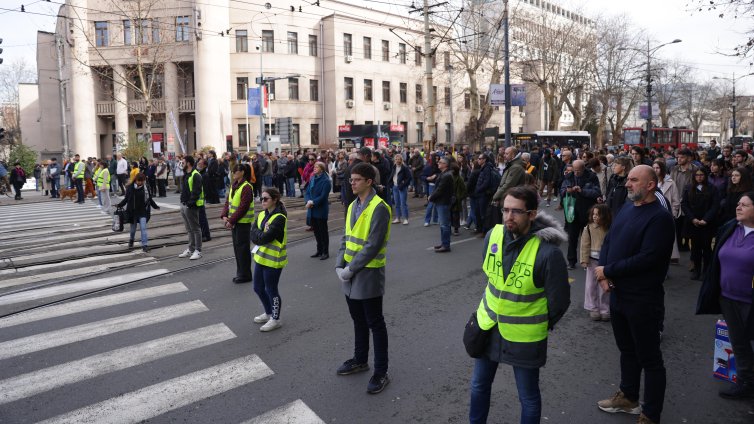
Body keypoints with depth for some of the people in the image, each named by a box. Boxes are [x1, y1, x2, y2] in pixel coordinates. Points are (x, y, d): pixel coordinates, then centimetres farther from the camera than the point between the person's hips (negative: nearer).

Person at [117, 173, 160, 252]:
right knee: (133, 228, 14)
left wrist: (156, 206, 9)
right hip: (133, 212, 1)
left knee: (143, 228, -9)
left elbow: (149, 199, 9)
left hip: (143, 211, 0)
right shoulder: (130, 188, -4)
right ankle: (131, 240, 42)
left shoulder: (145, 188, -2)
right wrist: (119, 205, -6)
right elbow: (126, 199, 5)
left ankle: (144, 245, -5)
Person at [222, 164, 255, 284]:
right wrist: (224, 216, -4)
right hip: (234, 221, 8)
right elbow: (228, 201, 10)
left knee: (243, 248, -1)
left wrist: (231, 221, -18)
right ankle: (240, 273, 25)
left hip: (243, 222, -8)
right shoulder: (233, 185, 10)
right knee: (236, 247, 14)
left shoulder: (247, 187, -17)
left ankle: (245, 275, 9)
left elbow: (243, 208, -20)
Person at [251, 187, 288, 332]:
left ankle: (275, 319, 21)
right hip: (260, 257, 8)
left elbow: (263, 238, -25)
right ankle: (268, 313, 38)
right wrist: (262, 234, -19)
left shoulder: (279, 218, -20)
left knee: (271, 290, 4)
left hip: (273, 260, -8)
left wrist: (258, 235, -8)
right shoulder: (262, 214, 7)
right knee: (258, 288, 18)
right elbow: (253, 235, -3)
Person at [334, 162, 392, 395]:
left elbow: (373, 246, -22)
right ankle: (360, 360, 38)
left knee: (375, 324, 3)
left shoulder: (379, 208, -17)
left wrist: (350, 269, -18)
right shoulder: (353, 206, 9)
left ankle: (381, 372, 15)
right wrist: (339, 266, -1)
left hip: (368, 274, -7)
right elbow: (346, 238, 12)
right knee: (358, 320, 21)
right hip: (350, 274, 8)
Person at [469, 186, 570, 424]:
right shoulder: (493, 236, -9)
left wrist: (542, 325, 2)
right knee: (479, 385, 21)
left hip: (524, 336, -5)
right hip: (488, 325, 5)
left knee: (528, 397, 14)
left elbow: (559, 300, -12)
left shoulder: (548, 252, -26)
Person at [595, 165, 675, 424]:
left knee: (649, 359, 6)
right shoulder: (626, 209, 8)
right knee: (627, 349, 22)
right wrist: (603, 275, -8)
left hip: (643, 300, -8)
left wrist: (608, 271, -16)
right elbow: (608, 242, 8)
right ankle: (628, 397, 40)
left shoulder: (660, 217, -17)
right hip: (617, 293, 8)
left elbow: (647, 258, -24)